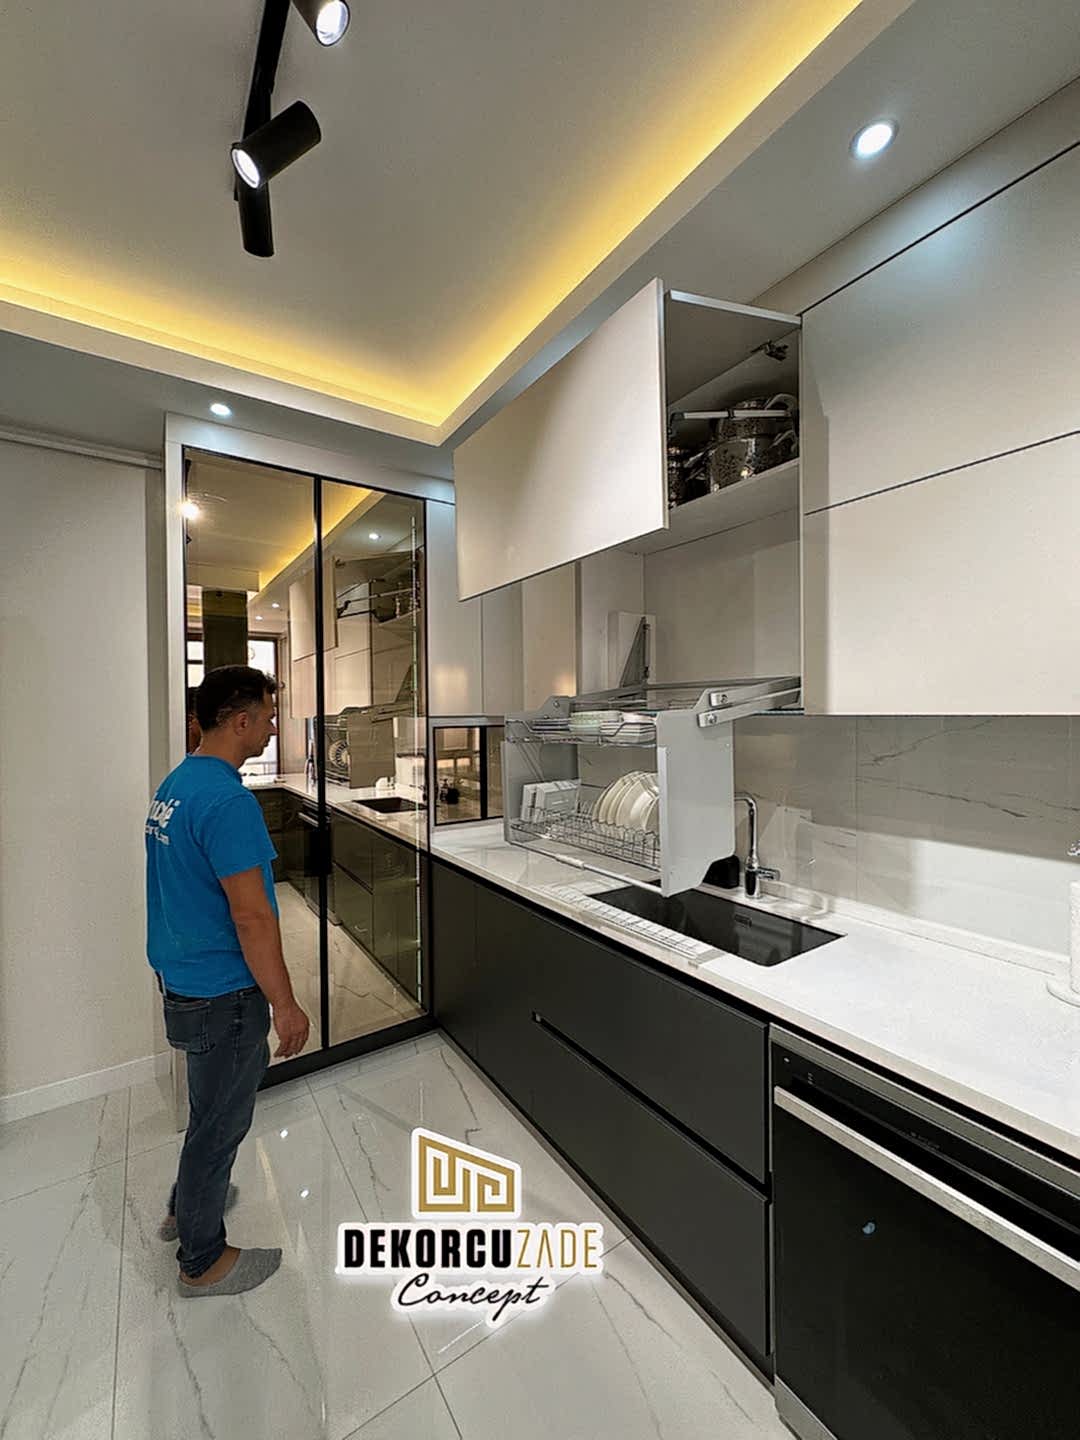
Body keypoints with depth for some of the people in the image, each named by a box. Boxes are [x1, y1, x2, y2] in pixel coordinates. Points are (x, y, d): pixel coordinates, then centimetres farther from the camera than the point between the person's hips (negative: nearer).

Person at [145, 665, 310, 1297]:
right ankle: (203, 1261, 36)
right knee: (221, 1119, 13)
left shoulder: (176, 782, 4)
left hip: (182, 978, 9)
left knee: (215, 1103, 29)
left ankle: (188, 1205, 51)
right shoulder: (228, 800, -28)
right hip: (223, 993, -9)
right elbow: (252, 918, -28)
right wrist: (285, 1005, -17)